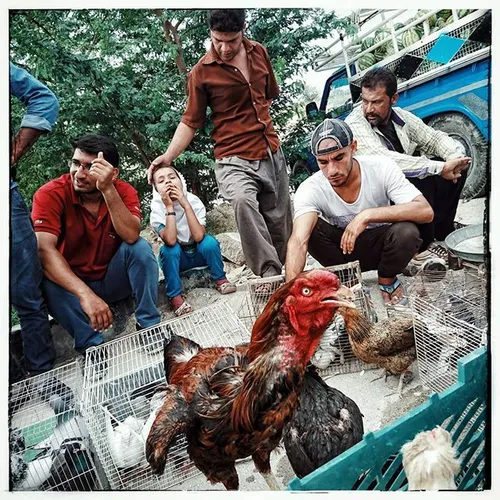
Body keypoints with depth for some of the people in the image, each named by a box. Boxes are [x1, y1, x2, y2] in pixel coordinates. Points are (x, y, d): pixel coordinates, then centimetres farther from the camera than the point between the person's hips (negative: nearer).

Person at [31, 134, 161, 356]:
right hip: (71, 283, -1)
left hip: (114, 279, 1)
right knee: (46, 277, -32)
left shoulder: (124, 191, -13)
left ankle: (149, 325, -14)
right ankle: (92, 345, -18)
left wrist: (108, 190, -40)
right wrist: (85, 293, -45)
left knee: (140, 247, -25)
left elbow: (131, 236, -30)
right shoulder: (50, 194, -19)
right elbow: (44, 250, -32)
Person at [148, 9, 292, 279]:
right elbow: (191, 120, -4)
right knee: (243, 200, -36)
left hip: (273, 155, 5)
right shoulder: (201, 72, -7)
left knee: (280, 224, 9)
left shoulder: (259, 52, 6)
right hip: (234, 160, -5)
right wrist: (169, 156, -15)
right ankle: (270, 274, -29)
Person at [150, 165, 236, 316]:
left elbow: (199, 236, -34)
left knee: (209, 241, -30)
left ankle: (220, 280, -7)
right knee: (169, 250, -33)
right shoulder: (157, 209, -20)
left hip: (199, 252, 1)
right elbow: (170, 241, -36)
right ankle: (175, 296, -18)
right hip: (176, 256, 0)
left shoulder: (193, 201, -20)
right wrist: (169, 207, -37)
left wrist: (186, 204, -36)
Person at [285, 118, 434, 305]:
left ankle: (387, 279, 0)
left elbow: (426, 211, -30)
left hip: (379, 245, 0)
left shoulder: (382, 168, -22)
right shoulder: (310, 190, -25)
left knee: (406, 232, -32)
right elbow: (298, 242, -39)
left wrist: (367, 215, -40)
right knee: (308, 227, -28)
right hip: (339, 247, 0)